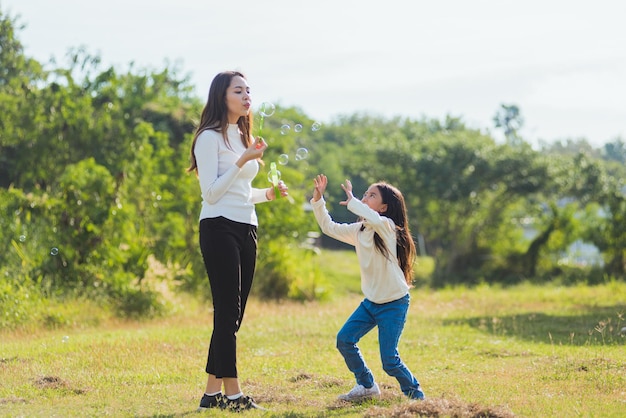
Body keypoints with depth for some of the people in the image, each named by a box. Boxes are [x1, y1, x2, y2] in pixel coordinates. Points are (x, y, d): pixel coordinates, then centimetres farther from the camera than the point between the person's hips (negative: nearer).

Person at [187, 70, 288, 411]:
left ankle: (212, 393, 10)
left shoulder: (244, 136, 18)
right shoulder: (210, 137, -6)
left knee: (232, 314, 6)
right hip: (220, 229, -8)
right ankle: (233, 394, -9)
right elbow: (212, 192, -13)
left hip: (246, 229, 8)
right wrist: (242, 161, -19)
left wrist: (268, 194, 6)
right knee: (227, 312, -10)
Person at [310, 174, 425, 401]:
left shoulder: (387, 226, -16)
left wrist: (351, 201, -26)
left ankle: (416, 395, 12)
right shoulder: (358, 230, 5)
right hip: (371, 301, 7)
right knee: (344, 339, -3)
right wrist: (318, 199, -2)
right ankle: (367, 386, 14)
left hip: (394, 303, -7)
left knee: (389, 360, -9)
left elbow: (373, 220, -39)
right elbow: (329, 227, 9)